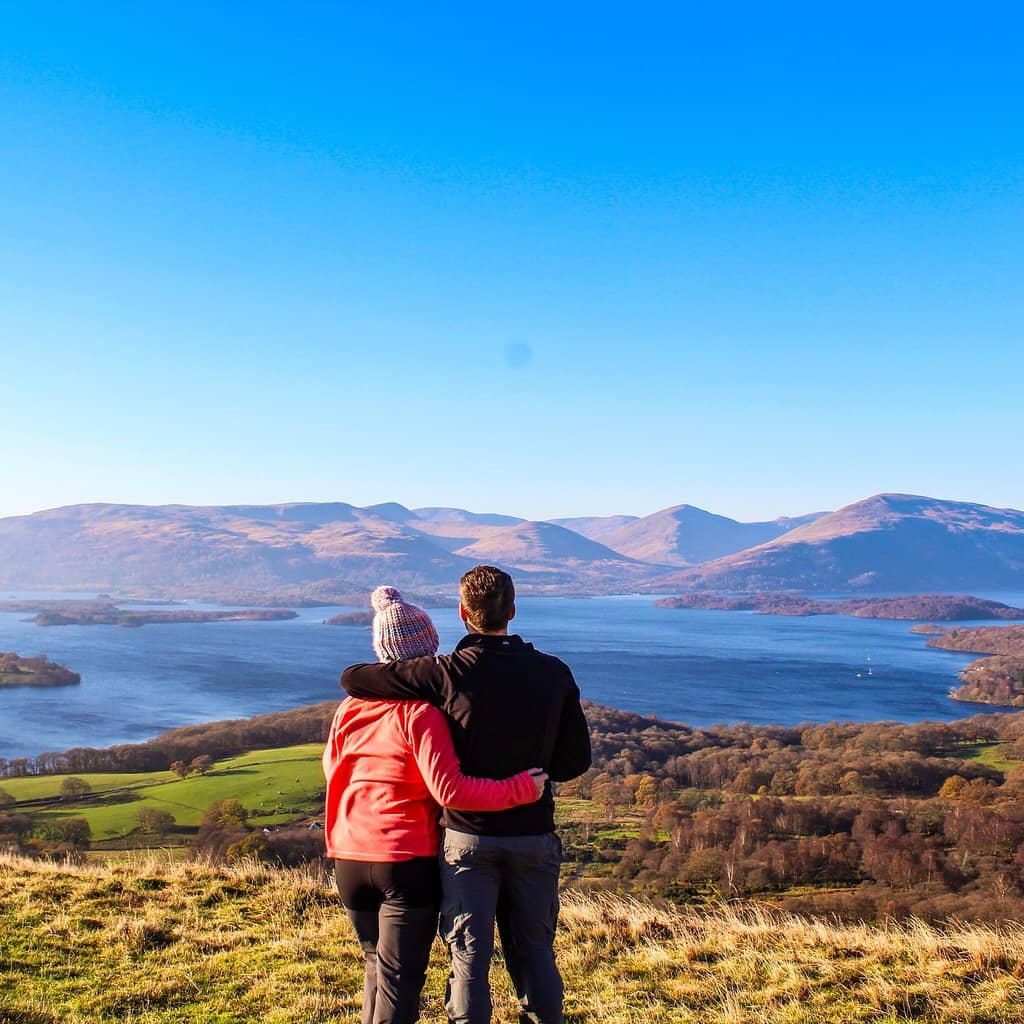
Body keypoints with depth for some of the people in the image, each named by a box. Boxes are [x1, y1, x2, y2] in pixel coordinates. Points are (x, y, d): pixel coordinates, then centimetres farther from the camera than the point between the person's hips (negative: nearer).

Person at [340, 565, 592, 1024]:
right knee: (534, 952, 15)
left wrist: (390, 678, 12)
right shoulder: (555, 673, -4)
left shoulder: (447, 673, -13)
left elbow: (351, 678, -9)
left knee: (470, 956, 8)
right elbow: (576, 760, 2)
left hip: (468, 836, -2)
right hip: (534, 836, 3)